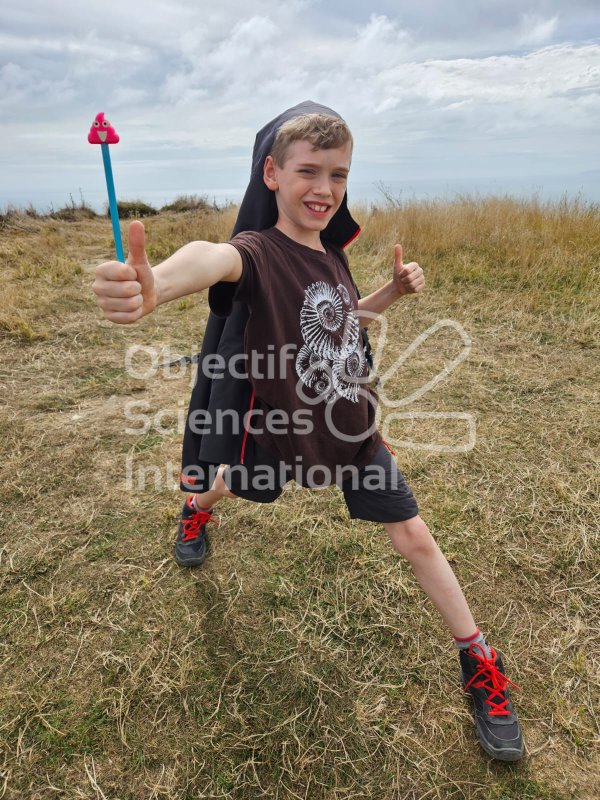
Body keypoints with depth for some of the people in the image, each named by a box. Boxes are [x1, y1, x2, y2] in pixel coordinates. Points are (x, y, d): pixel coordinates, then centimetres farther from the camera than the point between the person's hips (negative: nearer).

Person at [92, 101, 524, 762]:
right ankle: (196, 509, 67)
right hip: (279, 427, -3)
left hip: (354, 428, 4)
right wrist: (155, 285, -73)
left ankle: (480, 667, 26)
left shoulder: (330, 253, -1)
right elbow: (217, 258, -49)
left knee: (414, 539, 5)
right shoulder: (259, 250, -23)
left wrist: (395, 289, -2)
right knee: (225, 485, 26)